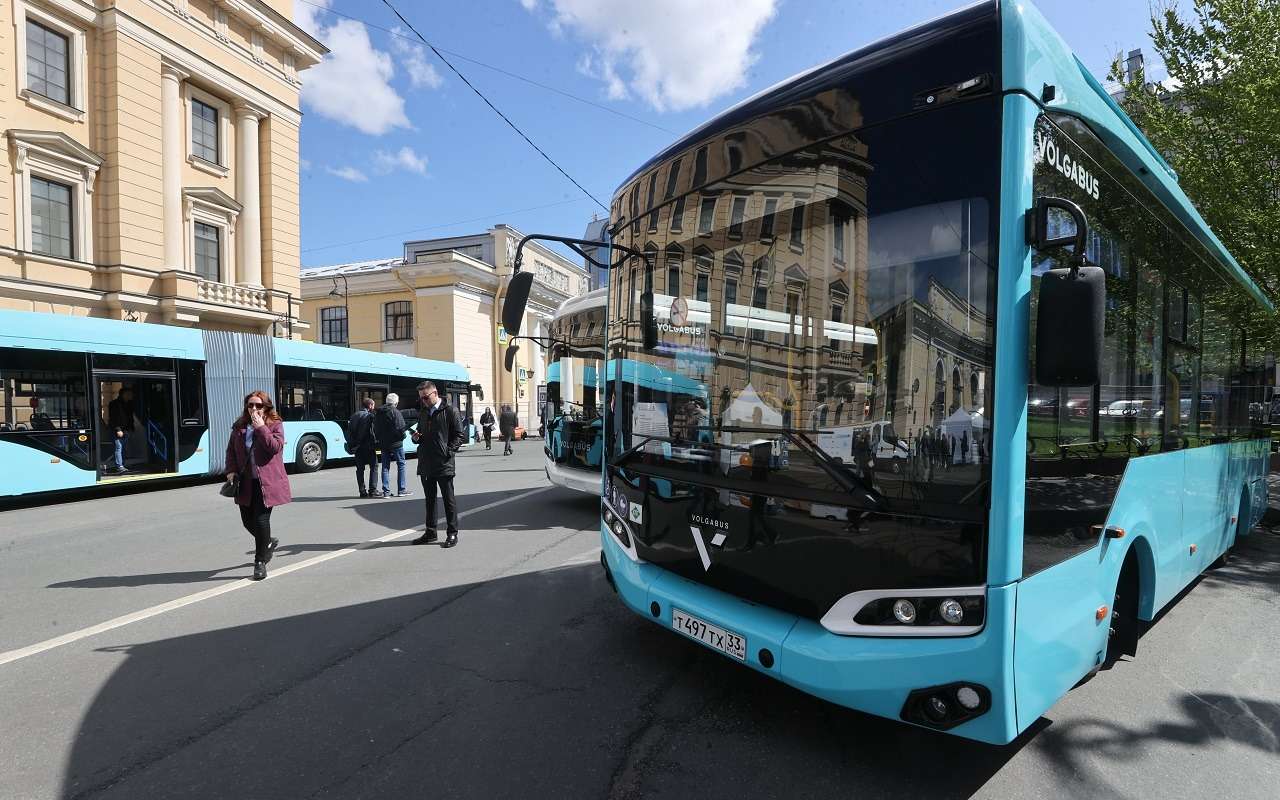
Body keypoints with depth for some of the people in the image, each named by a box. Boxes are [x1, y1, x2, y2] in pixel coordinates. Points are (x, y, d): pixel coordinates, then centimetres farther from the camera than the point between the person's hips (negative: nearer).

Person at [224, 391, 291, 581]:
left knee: (261, 520, -6)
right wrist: (231, 470, 3)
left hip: (266, 481, -5)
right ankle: (268, 542, 39)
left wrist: (261, 427, -19)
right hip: (246, 482, 5)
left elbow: (275, 447, -18)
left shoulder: (275, 425, -4)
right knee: (248, 521, 10)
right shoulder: (239, 426, 9)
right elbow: (231, 450, 16)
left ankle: (260, 562, 8)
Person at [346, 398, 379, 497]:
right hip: (368, 446, -6)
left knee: (360, 469, 9)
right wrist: (376, 443, -7)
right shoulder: (370, 416, -8)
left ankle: (362, 491, 9)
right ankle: (372, 490, -3)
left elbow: (349, 432, 11)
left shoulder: (353, 416, 12)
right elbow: (373, 432, -15)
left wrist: (351, 445, 15)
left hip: (357, 447, 6)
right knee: (373, 466, 3)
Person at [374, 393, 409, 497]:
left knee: (385, 467, 10)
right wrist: (402, 437, -1)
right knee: (401, 465, 5)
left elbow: (375, 428, 13)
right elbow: (400, 428, -18)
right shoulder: (396, 412, -13)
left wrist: (379, 440, 19)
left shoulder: (378, 413, 9)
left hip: (383, 444, 6)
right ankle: (401, 490, 5)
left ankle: (386, 491, 8)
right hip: (396, 443, -6)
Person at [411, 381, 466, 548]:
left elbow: (460, 435, -6)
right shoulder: (423, 414, 15)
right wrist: (416, 438, 4)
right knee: (429, 499, 14)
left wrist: (449, 450, -15)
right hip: (426, 464, 7)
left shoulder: (450, 411, -5)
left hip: (444, 465, -6)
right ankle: (430, 532, 24)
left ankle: (452, 533, 7)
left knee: (448, 499, 0)